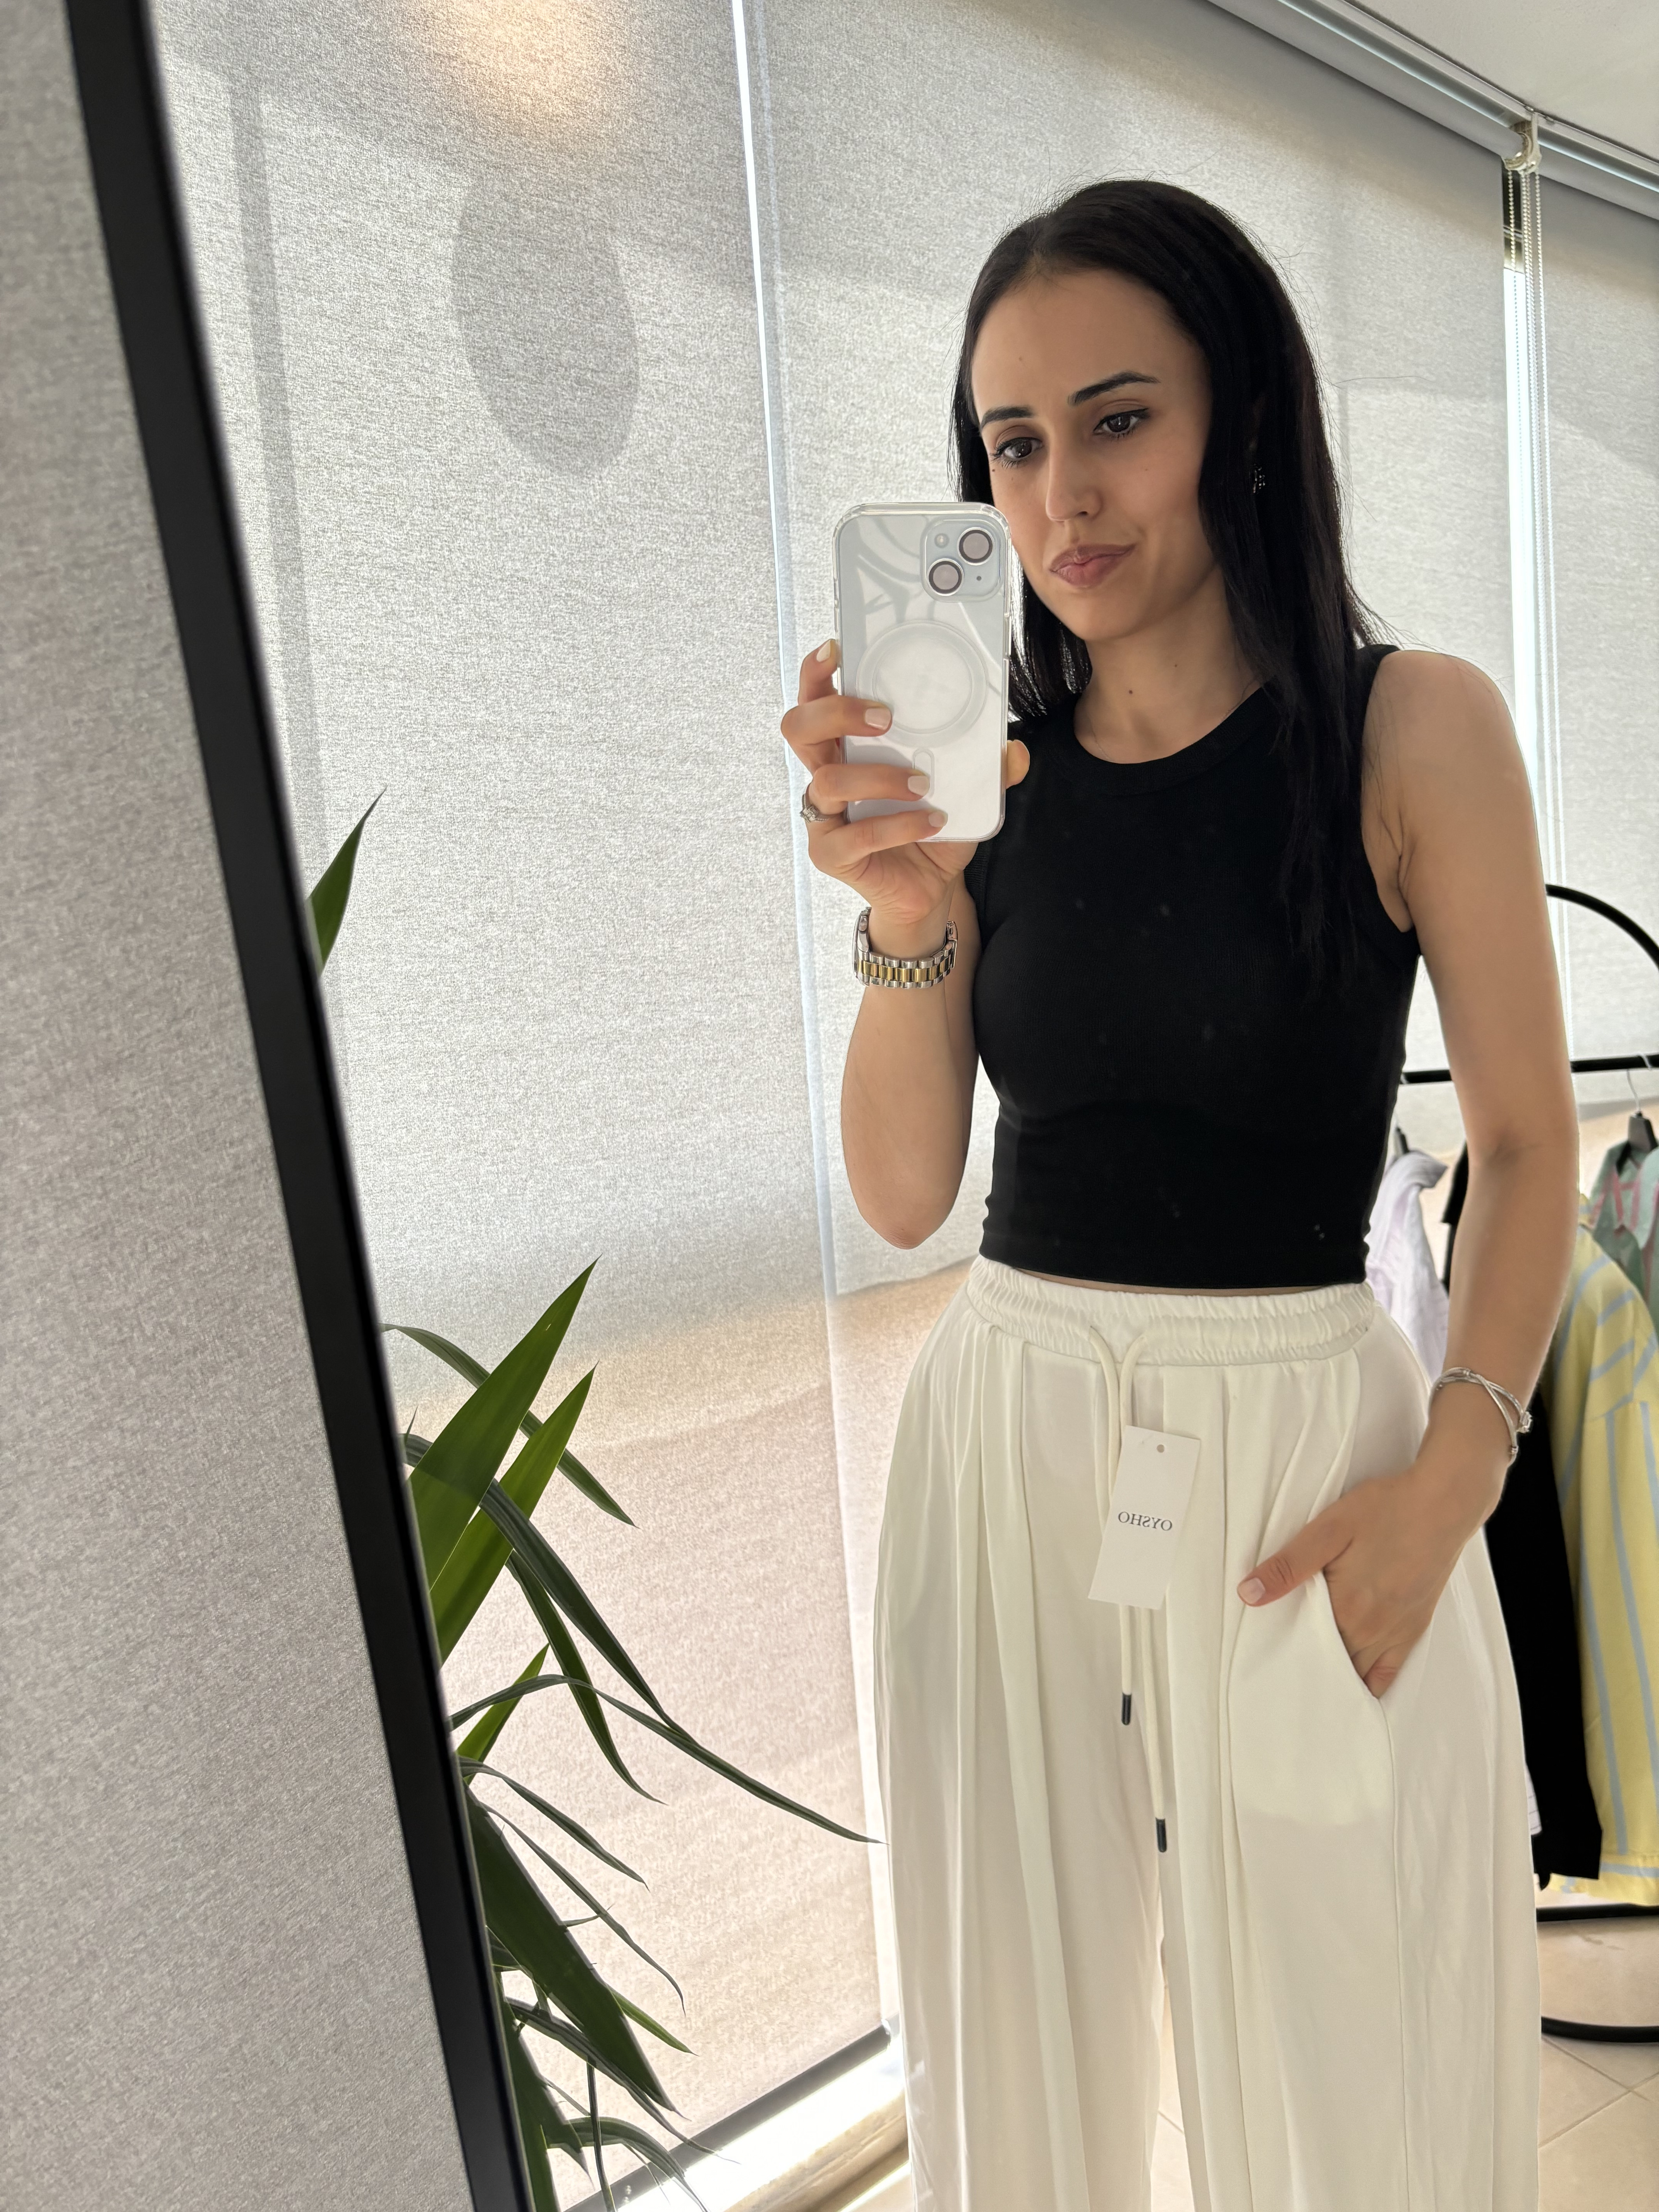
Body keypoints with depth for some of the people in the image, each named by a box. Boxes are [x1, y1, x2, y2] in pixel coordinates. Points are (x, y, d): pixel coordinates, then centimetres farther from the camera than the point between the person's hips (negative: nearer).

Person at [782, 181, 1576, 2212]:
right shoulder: (992, 773, 3)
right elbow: (903, 1192, -1)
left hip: (1299, 1433, -2)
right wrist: (906, 915, -15)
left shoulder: (1413, 729, -3)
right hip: (1008, 1426, 3)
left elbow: (1527, 1137, 0)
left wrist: (1450, 1476, -11)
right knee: (1019, 2043, 18)